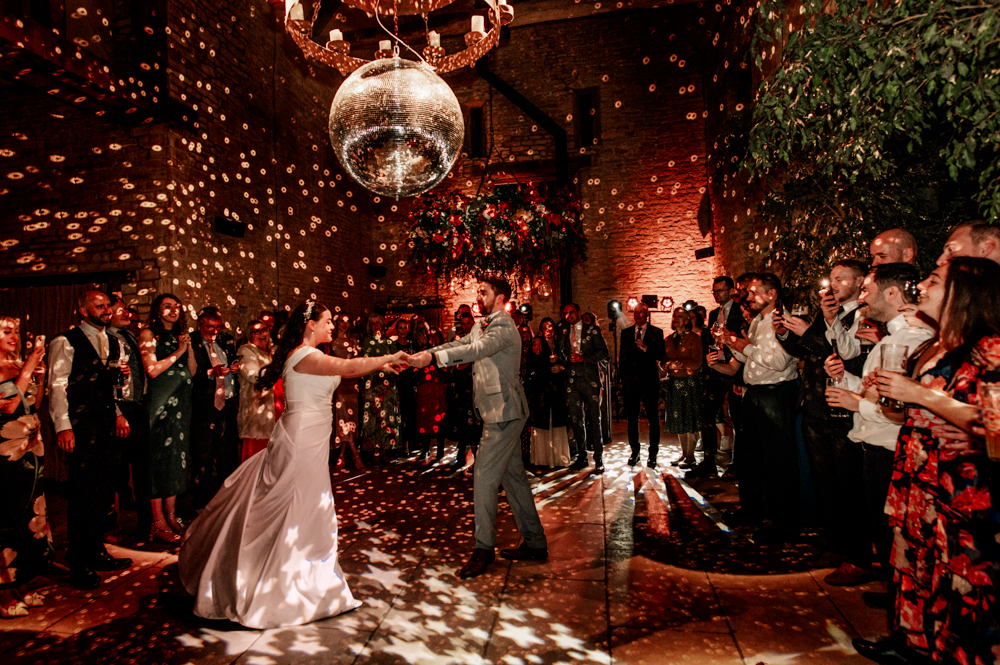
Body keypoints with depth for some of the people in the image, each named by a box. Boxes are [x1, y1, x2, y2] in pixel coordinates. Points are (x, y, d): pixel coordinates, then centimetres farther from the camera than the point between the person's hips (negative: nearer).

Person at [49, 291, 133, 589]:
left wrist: (119, 413, 13)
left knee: (104, 490, 11)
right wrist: (63, 426, -15)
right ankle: (78, 564, 9)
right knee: (83, 493, -3)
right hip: (81, 427, -6)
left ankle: (96, 552, 24)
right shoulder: (65, 342, -4)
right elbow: (57, 385, -9)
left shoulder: (114, 343, 17)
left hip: (109, 425, 6)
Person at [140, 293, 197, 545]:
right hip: (160, 401, -6)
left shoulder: (180, 335, 18)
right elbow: (152, 370, -11)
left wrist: (188, 348, -1)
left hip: (182, 402, 6)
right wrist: (178, 351, -8)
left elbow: (192, 370, 13)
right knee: (159, 457, -5)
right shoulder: (149, 334, 0)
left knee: (177, 457, 7)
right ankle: (158, 522, -1)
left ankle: (171, 516, 14)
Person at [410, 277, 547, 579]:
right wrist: (417, 355, -4)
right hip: (501, 413, 10)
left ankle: (483, 550, 4)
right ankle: (535, 543, 24)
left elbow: (477, 350, -32)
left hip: (505, 412, -10)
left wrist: (432, 357, -40)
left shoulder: (504, 328, -16)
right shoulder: (482, 326, 15)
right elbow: (459, 345, 8)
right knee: (512, 476, 14)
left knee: (484, 476, -8)